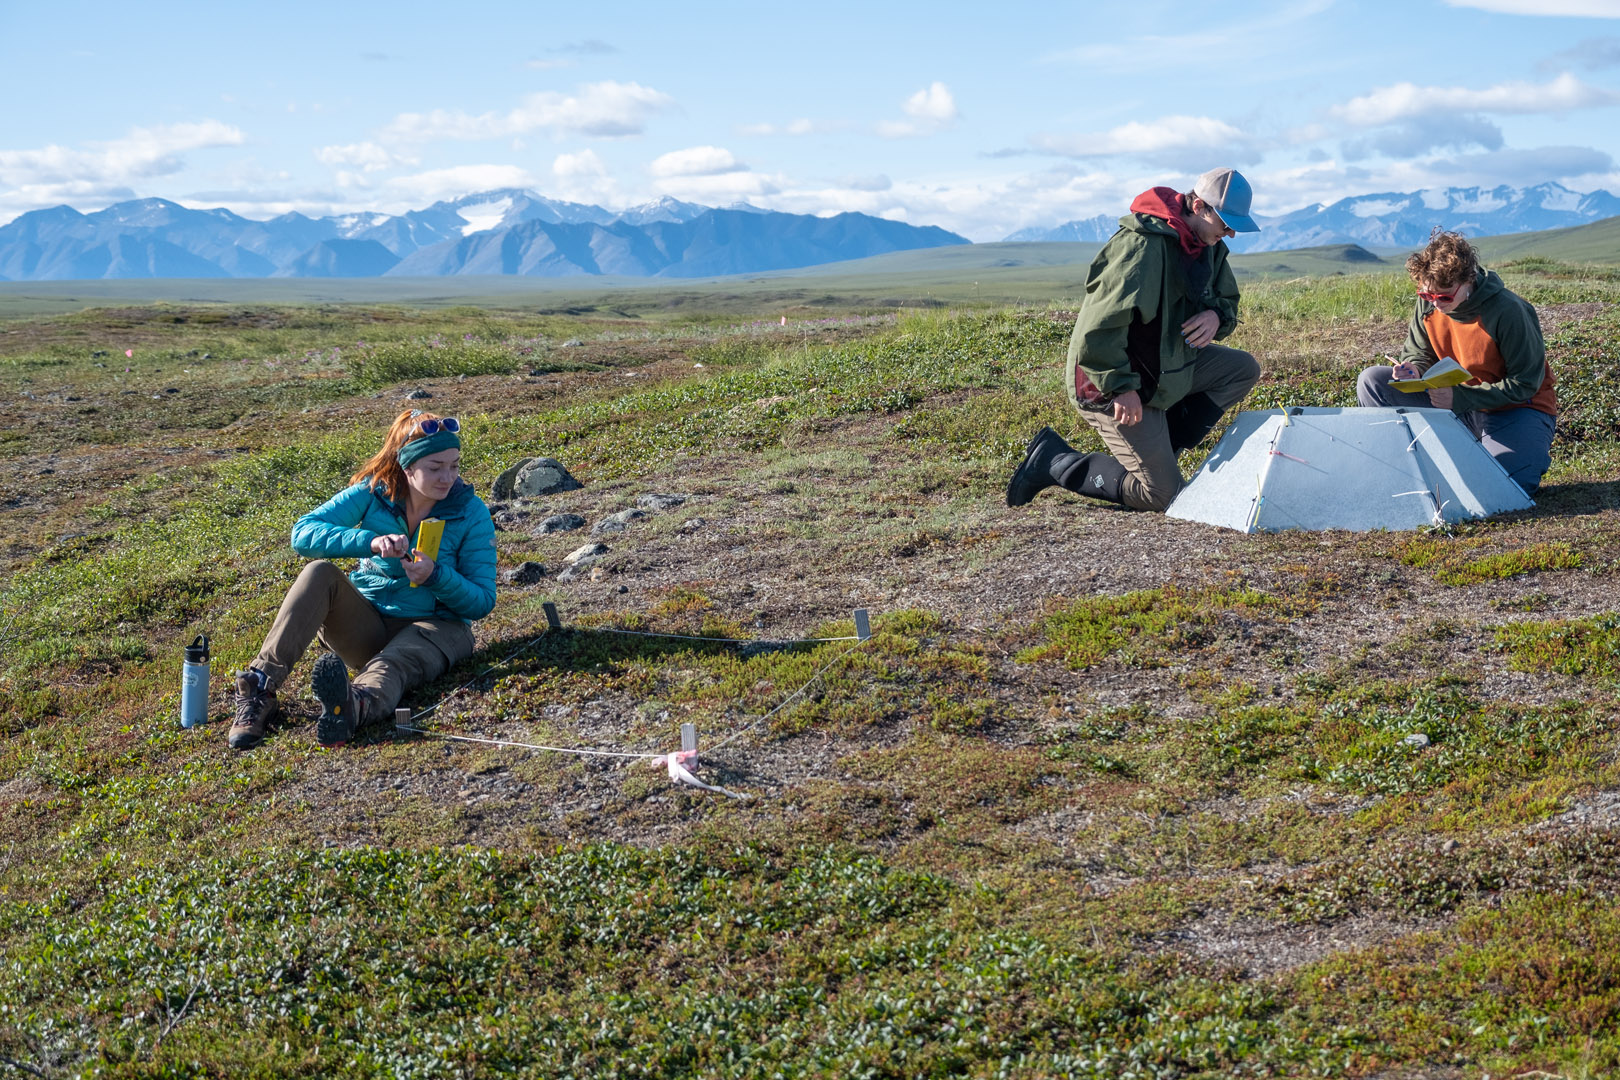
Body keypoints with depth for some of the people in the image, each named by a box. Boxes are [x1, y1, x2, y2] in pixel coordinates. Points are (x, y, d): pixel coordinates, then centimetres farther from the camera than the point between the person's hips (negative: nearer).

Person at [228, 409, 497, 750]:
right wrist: (371, 542, -31)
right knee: (320, 574, -26)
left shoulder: (472, 513, -8)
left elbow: (482, 602, -7)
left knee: (391, 665, -39)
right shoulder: (372, 493, -5)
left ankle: (357, 707, -76)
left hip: (434, 626, -3)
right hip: (368, 624, 3)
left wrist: (436, 577, -27)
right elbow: (302, 533, -16)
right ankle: (260, 687, -35)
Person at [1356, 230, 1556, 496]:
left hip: (1516, 408, -5)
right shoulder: (1428, 304, -9)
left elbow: (1525, 383, -20)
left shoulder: (1508, 311, -25)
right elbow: (1418, 354, 6)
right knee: (1372, 381, -13)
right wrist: (1413, 370, -21)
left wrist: (1461, 397, -29)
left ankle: (1533, 451, 5)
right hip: (1456, 402, 5)